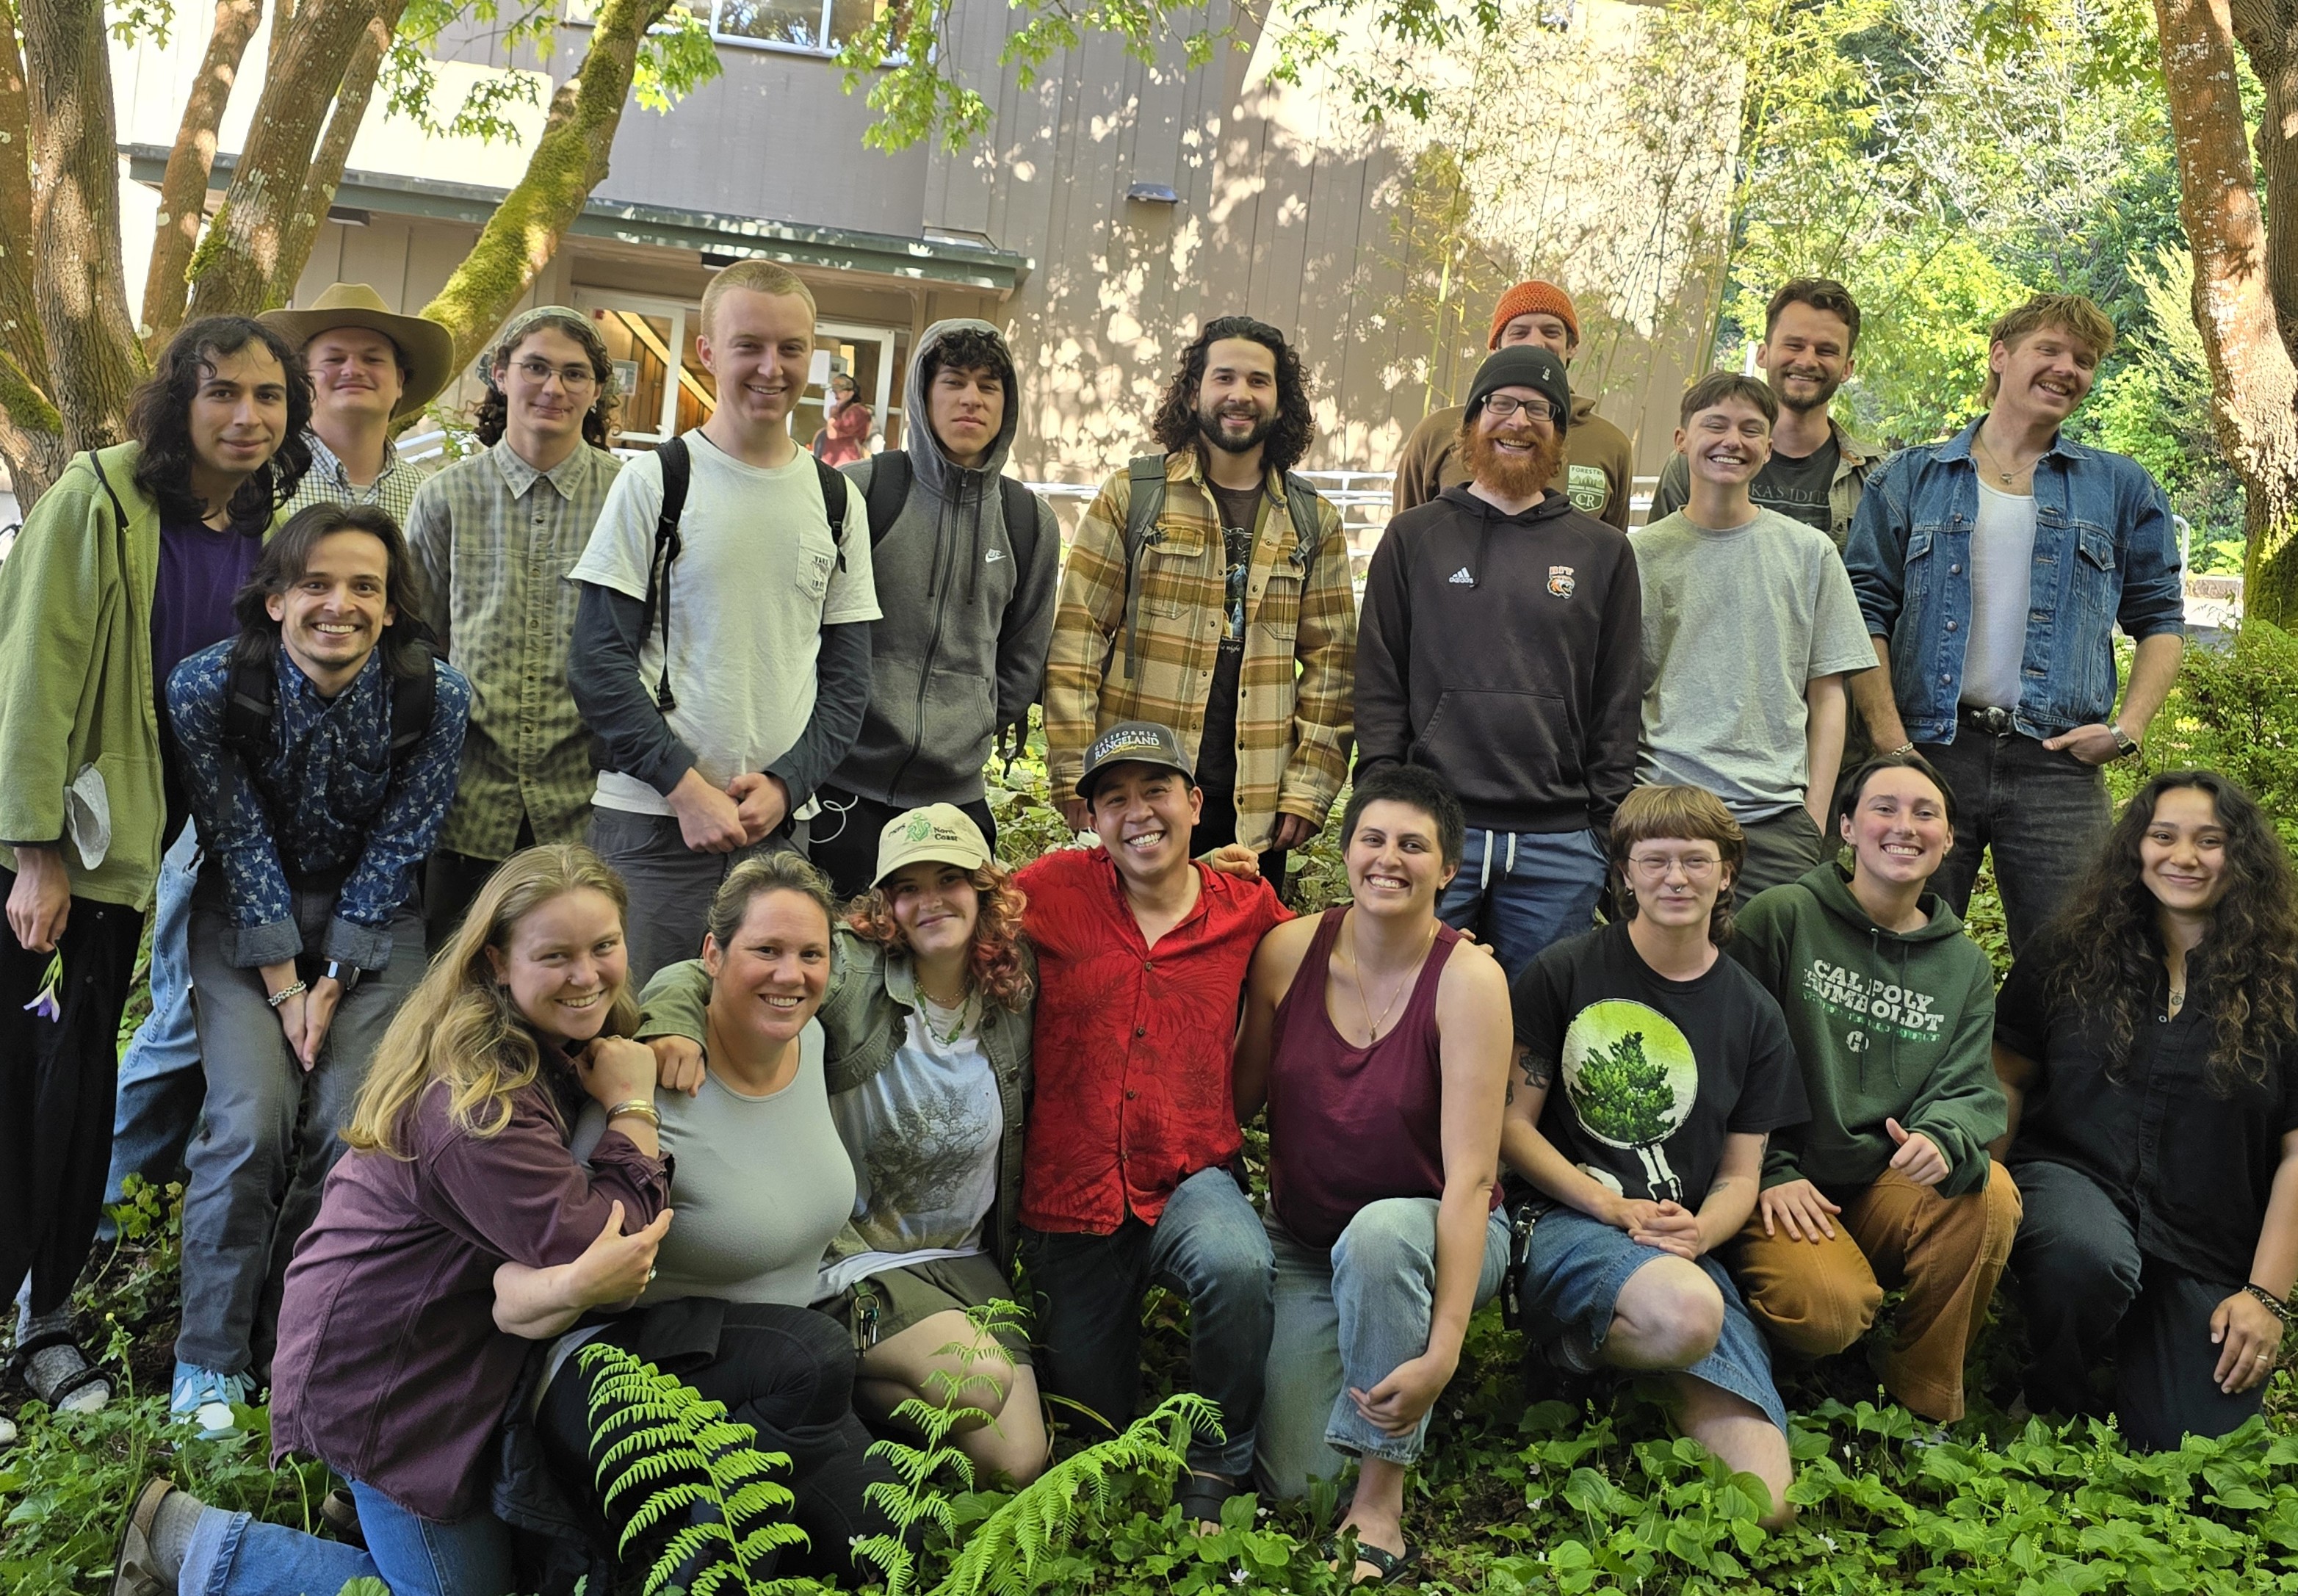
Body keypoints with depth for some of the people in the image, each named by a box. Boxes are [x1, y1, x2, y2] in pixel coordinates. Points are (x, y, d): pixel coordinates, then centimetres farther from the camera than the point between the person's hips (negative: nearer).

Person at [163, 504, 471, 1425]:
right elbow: (240, 840, -11)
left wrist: (332, 981, -11)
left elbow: (397, 846, -10)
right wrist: (282, 983, -13)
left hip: (373, 918, 1)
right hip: (248, 912, 0)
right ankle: (210, 1359, -1)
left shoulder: (437, 697, -17)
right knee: (251, 1118, -18)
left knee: (351, 1122, -16)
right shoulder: (209, 689, -18)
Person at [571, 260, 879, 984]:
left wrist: (785, 785, -6)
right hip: (652, 821, -3)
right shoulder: (655, 482, 0)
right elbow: (598, 663, -4)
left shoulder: (836, 500, 10)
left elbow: (846, 676, 10)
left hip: (782, 823, 3)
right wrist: (686, 787, -13)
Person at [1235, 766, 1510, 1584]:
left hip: (1432, 1238, -3)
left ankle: (1380, 1499, -20)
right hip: (1305, 1242, 3)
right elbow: (1240, 1099, 4)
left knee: (1379, 1230, -39)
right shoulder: (1290, 950, -9)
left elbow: (1469, 1177, -24)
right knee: (1287, 1477, -12)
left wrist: (1441, 1351, -31)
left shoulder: (1467, 979, -20)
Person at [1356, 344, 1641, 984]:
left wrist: (1610, 825, 3)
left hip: (1560, 842, 1)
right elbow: (1379, 684, 6)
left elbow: (1617, 701, 10)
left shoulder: (1603, 552, 12)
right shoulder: (1413, 538, 10)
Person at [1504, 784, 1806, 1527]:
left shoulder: (1754, 1014, 12)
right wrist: (1616, 1210, -12)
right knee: (1688, 1315, -39)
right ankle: (1565, 1347, -7)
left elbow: (1740, 1174, 13)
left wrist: (1696, 1232, -10)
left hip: (1687, 1243, 3)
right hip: (1567, 1221, -3)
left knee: (1765, 1506, -16)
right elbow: (1512, 1123, 0)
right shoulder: (1564, 973, 2)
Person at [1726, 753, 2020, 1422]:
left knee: (1989, 1192, -27)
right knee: (1827, 1311, -32)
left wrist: (1943, 1141, -22)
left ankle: (1925, 1410, -8)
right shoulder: (1782, 916, -3)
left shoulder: (1965, 965, 12)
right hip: (1785, 1190, -4)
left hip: (1889, 1190, 4)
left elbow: (1970, 1091, 2)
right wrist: (1772, 1172, -13)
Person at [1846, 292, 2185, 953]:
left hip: (2058, 765, 1)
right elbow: (1866, 610, 3)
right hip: (1929, 754, -1)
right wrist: (1890, 742, -8)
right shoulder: (1910, 478, 10)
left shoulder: (2121, 488, 15)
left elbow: (2161, 619, 16)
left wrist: (2129, 727, -1)